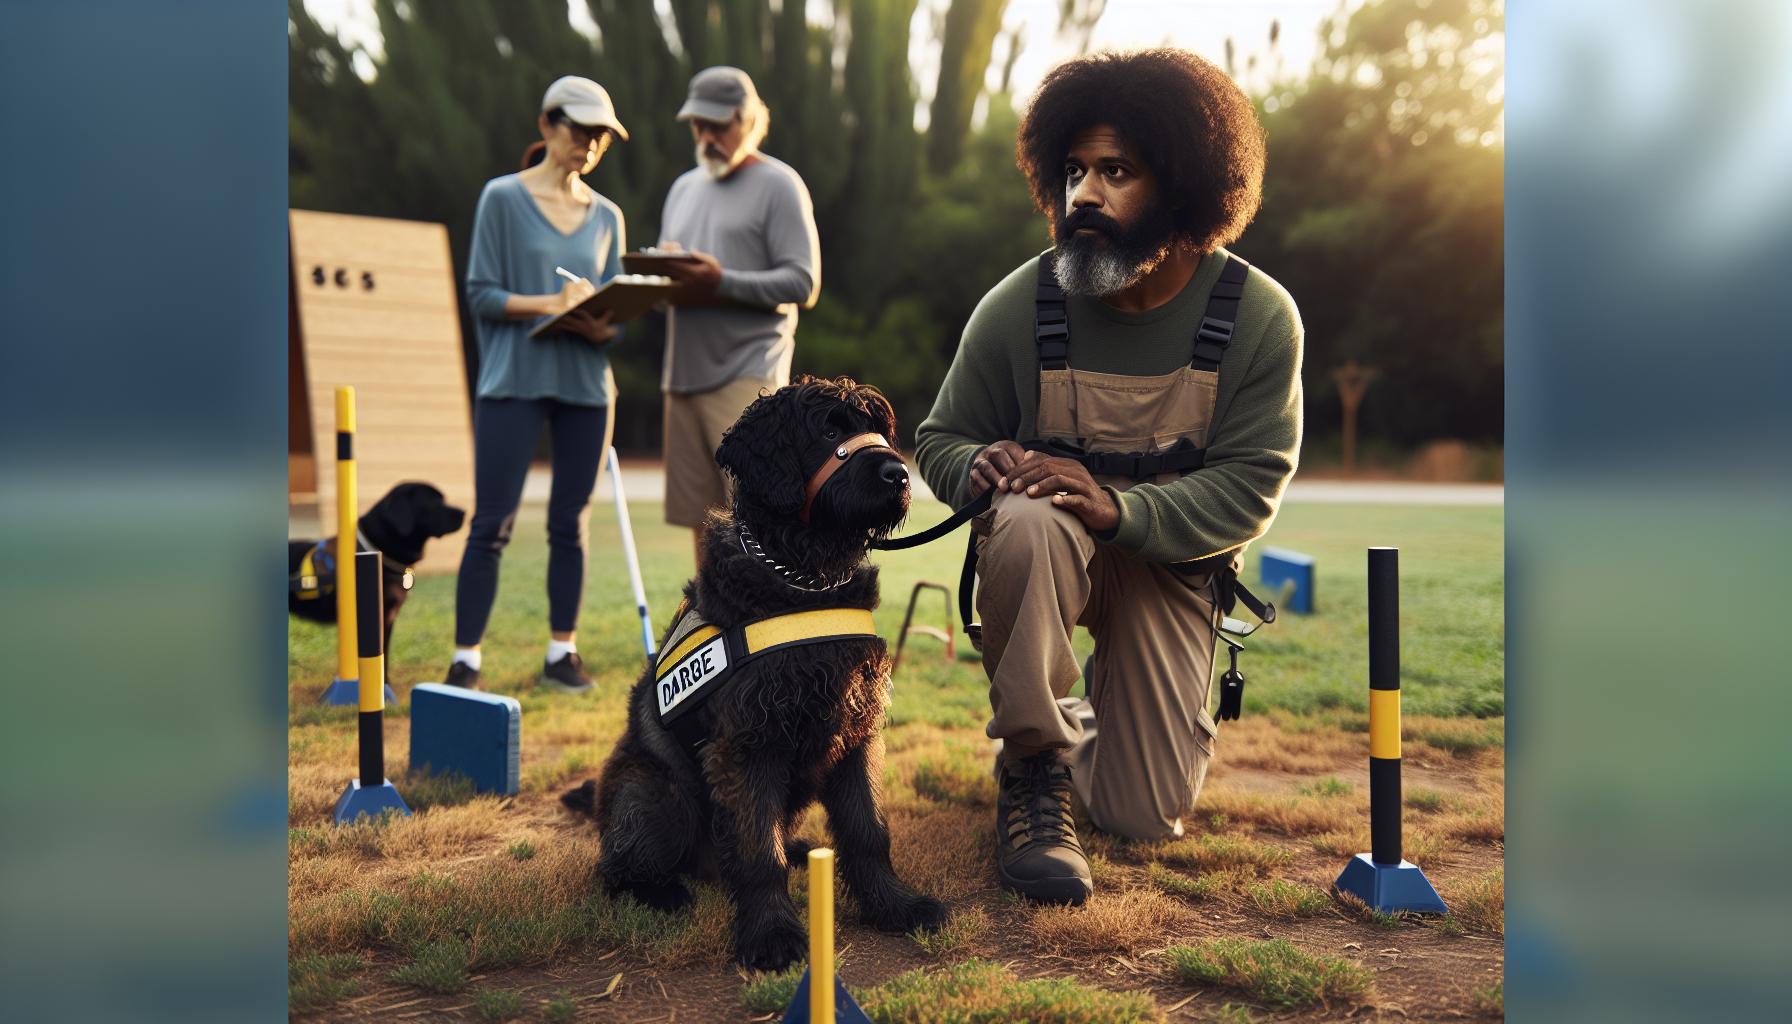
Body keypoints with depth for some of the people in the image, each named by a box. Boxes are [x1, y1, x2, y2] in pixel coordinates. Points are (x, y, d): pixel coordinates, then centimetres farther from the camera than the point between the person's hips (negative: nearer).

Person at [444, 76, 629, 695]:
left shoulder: (607, 216, 13)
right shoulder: (503, 198, 2)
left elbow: (616, 310, 12)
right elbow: (480, 293, -4)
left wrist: (601, 326, -11)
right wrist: (552, 304, -17)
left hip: (586, 387, 4)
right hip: (513, 382, -4)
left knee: (569, 525, 7)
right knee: (491, 525, -4)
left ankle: (561, 655, 16)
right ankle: (465, 661, 3)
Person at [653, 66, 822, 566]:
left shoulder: (778, 184, 0)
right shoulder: (684, 188, 22)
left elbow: (803, 283, -8)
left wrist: (721, 282, -19)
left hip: (747, 376, -7)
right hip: (683, 374, 7)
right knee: (701, 521, 8)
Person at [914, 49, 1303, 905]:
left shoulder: (1258, 316, -13)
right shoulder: (1017, 307, -14)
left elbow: (1250, 487, -16)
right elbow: (939, 441, -2)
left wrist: (1119, 506, -33)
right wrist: (981, 467, -27)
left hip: (1171, 560, 1)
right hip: (1047, 547, -1)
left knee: (1145, 818, -2)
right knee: (1028, 523, -41)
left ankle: (1107, 708, 35)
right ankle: (1035, 771, -20)